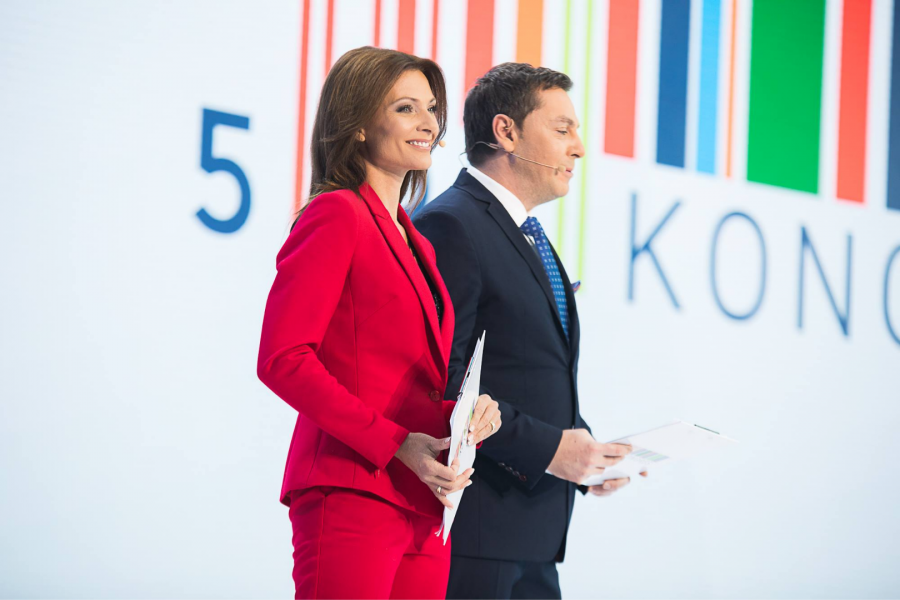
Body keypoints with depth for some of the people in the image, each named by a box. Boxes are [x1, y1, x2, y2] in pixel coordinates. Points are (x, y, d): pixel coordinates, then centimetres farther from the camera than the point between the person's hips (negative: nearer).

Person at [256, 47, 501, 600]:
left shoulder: (417, 242, 22)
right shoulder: (337, 214, -5)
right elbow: (282, 359, -14)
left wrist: (468, 411, 2)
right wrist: (397, 444, -18)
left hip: (423, 511, 8)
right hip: (351, 499, -8)